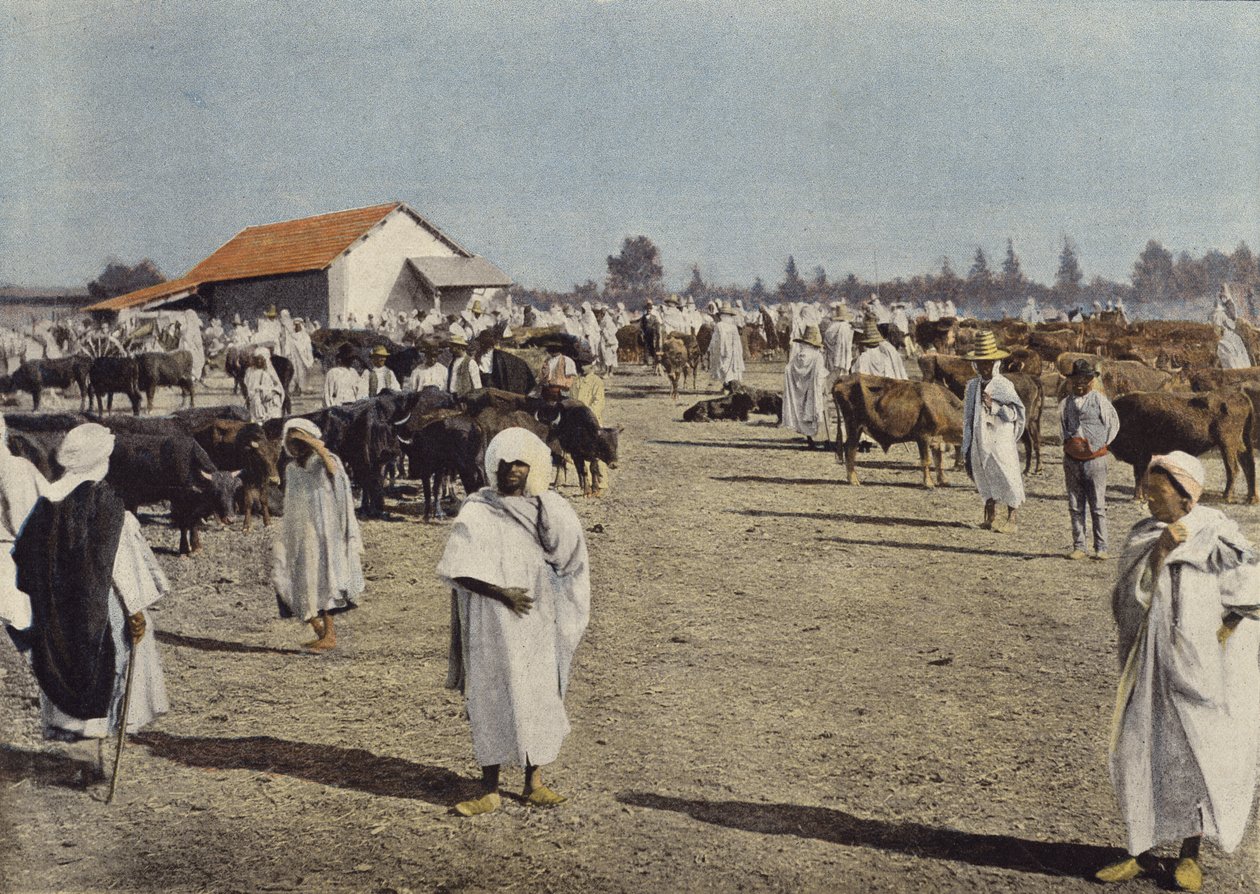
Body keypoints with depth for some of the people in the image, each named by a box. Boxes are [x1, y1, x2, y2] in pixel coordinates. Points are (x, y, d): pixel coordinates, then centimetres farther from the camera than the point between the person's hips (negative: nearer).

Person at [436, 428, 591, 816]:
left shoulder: (551, 509, 3)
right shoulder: (477, 511, -3)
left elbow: (568, 563, 5)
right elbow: (457, 570, -10)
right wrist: (502, 594, -15)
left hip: (537, 625, 2)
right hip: (492, 626, -2)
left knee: (537, 696, 6)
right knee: (491, 699, 1)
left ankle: (534, 781, 20)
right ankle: (489, 789, 9)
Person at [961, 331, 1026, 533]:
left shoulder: (1004, 385, -6)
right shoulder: (972, 386, 7)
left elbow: (1017, 413, -9)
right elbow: (968, 417, 12)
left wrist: (994, 405, -22)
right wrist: (966, 449, 11)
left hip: (1002, 439, -4)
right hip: (980, 440, 4)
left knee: (1008, 478, 2)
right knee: (984, 478, 10)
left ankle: (1011, 520, 14)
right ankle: (991, 517, 24)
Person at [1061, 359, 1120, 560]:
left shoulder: (1099, 400, -3)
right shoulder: (1065, 403, 6)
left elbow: (1114, 423, 8)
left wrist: (1103, 444, 5)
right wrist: (1068, 442, 11)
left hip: (1095, 459, -3)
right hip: (1072, 460, 3)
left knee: (1098, 506, 0)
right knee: (1075, 507, 6)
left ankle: (1101, 548, 5)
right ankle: (1078, 547, 12)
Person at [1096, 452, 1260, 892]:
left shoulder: (1216, 536, -9)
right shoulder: (1141, 536, 3)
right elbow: (1130, 597, -8)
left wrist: (1223, 635, -11)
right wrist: (1159, 552, -19)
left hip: (1200, 668, -3)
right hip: (1151, 665, 4)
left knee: (1196, 756, 5)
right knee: (1139, 753, 2)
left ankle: (1190, 854, 21)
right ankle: (1142, 851, 14)